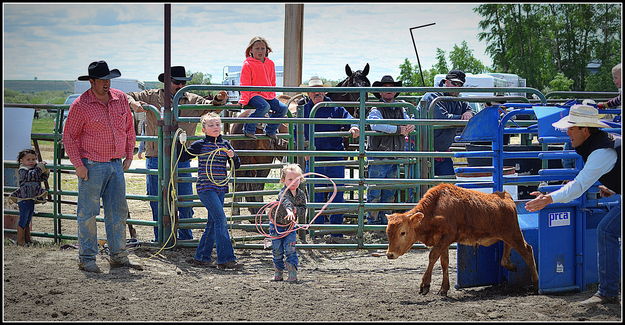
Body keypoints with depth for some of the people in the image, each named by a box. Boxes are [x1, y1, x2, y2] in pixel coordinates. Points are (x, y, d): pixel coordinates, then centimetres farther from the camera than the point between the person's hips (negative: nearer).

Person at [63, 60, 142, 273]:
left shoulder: (121, 99, 6)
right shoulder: (81, 105, -10)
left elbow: (129, 128, 17)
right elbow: (69, 137, -6)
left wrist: (129, 155, 12)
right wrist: (78, 165, -11)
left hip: (116, 165, 6)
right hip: (91, 166, -5)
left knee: (118, 212, 8)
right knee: (88, 213, -1)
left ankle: (118, 256, 16)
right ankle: (87, 258, 5)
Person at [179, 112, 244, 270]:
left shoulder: (225, 144, 10)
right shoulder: (200, 145, -2)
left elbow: (237, 165, 11)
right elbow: (182, 157, 2)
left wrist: (233, 156, -9)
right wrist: (180, 143, -12)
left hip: (220, 188, 6)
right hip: (205, 188, -6)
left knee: (213, 222, 9)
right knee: (220, 219, -15)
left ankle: (201, 257, 18)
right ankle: (226, 259, -16)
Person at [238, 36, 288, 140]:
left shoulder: (270, 64, 14)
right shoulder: (247, 64, -5)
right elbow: (244, 84, -7)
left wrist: (273, 96, 17)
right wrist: (244, 100, -14)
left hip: (268, 95, 7)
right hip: (254, 94, -7)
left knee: (283, 108, -8)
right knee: (264, 106, -35)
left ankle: (270, 130, 9)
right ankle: (249, 129, -22)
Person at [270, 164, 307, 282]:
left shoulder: (301, 194, -6)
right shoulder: (283, 192, -23)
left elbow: (303, 211, -7)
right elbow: (285, 201, -46)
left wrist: (296, 210, -28)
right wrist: (289, 210, -66)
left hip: (290, 225, 2)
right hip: (276, 225, -2)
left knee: (290, 249, -7)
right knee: (277, 250, 7)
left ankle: (292, 273, -6)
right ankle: (278, 272, 22)